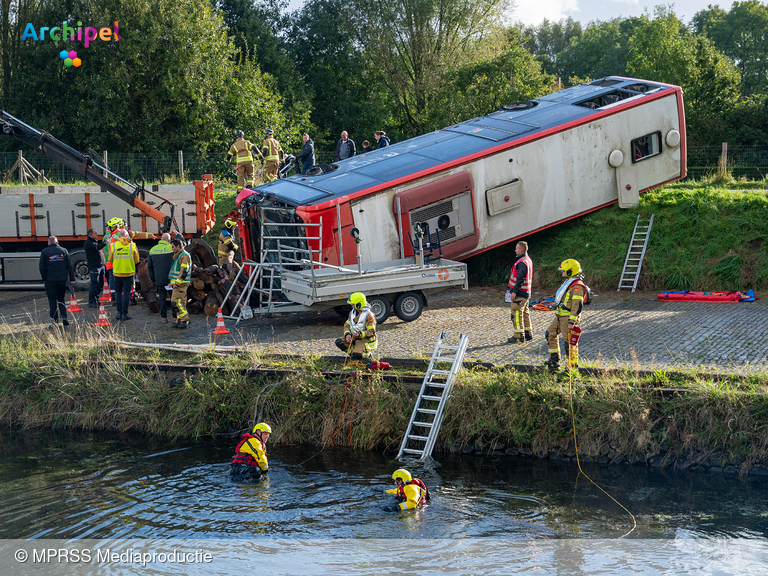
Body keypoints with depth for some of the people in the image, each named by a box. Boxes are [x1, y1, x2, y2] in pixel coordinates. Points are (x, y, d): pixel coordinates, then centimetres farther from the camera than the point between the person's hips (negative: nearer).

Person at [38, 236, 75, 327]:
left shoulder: (44, 252, 0)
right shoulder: (64, 251, 6)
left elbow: (42, 267, -3)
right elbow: (69, 266, 3)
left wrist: (44, 279, 6)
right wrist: (72, 280, 5)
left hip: (50, 280, -2)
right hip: (62, 279, 2)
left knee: (52, 301, 4)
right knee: (61, 299, 13)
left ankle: (54, 320, 2)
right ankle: (64, 317, -3)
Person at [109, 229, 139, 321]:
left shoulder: (113, 245, -2)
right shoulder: (132, 245, -4)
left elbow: (110, 259, 7)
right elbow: (136, 260, 3)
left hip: (117, 272, 1)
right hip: (129, 272, -1)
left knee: (118, 292, 13)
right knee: (126, 293, 4)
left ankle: (119, 313, 8)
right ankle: (124, 314, 1)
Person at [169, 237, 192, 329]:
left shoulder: (184, 256, -14)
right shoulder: (177, 255, 20)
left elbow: (184, 271, -21)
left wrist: (177, 283, -22)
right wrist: (172, 282, 21)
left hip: (181, 283, -10)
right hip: (177, 283, 10)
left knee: (176, 302, -13)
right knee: (181, 303, 10)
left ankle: (185, 320, -11)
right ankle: (179, 321, 12)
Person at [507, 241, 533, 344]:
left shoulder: (522, 262, -19)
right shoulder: (528, 260, 13)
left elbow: (520, 279, -23)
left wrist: (514, 292, -20)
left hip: (520, 293, -10)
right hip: (526, 293, 10)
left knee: (517, 313, -7)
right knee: (525, 313, 16)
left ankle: (519, 336, -6)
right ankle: (528, 334, 22)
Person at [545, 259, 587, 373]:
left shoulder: (577, 286, -19)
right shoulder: (568, 282, 14)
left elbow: (577, 305, -23)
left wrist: (571, 322, -26)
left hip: (568, 317, -11)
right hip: (560, 316, 11)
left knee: (569, 341, -6)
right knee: (550, 334, 17)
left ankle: (572, 368, 1)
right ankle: (554, 360, 23)